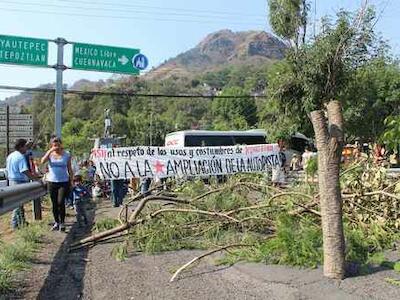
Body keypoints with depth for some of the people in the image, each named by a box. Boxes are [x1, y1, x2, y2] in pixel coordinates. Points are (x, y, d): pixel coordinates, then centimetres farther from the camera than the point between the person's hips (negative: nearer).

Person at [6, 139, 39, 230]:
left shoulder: (10, 156, 13)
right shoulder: (21, 157, -17)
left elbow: (8, 169, 19)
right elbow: (25, 171, -25)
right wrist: (36, 178, -25)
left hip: (11, 181, 10)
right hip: (19, 182, -10)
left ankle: (22, 222, 25)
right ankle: (15, 225, 5)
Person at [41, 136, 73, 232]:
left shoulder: (66, 155, 2)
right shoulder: (50, 154, 4)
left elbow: (70, 169, 6)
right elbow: (42, 161, -17)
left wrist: (71, 181, 2)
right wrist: (50, 151, -19)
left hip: (64, 182, -2)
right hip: (52, 182, 2)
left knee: (61, 202, -12)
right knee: (54, 204, 8)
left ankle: (62, 223, -1)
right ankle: (56, 222, 21)